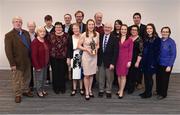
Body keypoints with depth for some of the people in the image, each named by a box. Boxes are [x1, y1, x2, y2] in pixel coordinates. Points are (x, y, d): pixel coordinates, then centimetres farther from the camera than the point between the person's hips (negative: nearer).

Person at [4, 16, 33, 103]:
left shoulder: (26, 33, 6)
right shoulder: (9, 35, -12)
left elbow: (30, 45, 10)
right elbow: (8, 51, -15)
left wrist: (31, 58, 5)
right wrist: (12, 63, -17)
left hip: (27, 61, 6)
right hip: (17, 62, -5)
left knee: (27, 77, 18)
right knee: (17, 80, 9)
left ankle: (25, 91, 37)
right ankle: (18, 95, 24)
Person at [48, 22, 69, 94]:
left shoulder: (66, 36, 2)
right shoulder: (51, 36, 1)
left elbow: (68, 47, 3)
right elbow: (49, 46, 1)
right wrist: (49, 56, -4)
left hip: (63, 57, 0)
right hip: (54, 57, 0)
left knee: (62, 73, 6)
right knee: (55, 73, 6)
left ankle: (62, 87, 21)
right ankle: (56, 88, 21)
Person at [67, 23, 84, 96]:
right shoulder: (70, 38, 2)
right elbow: (69, 49, 5)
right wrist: (68, 58, 4)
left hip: (81, 57, -1)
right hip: (74, 57, 2)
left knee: (81, 73, 6)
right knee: (74, 74, 7)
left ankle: (81, 89, 21)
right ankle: (74, 89, 19)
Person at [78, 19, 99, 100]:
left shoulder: (97, 34, 0)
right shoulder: (84, 35, -10)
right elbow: (79, 46, -5)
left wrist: (96, 49, -8)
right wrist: (87, 49, -17)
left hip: (94, 56, 3)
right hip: (86, 56, -3)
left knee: (91, 74, 14)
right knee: (86, 75, 2)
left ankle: (90, 90, 29)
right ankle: (87, 92, 15)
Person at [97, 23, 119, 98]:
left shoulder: (114, 39, -8)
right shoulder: (100, 37, 3)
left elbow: (115, 52, -10)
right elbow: (98, 49, 6)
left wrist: (112, 63, -14)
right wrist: (97, 60, 0)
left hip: (109, 62, -3)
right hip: (100, 61, 3)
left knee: (109, 78, 8)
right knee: (101, 77, 13)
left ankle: (108, 91, 23)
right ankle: (101, 90, 27)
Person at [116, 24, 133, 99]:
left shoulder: (130, 40, 0)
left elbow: (130, 51, -1)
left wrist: (129, 61, -8)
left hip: (125, 59, -3)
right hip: (118, 58, 3)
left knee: (123, 75, -1)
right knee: (119, 75, 7)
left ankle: (121, 92, 4)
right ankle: (120, 89, 20)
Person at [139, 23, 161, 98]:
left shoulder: (157, 39, -9)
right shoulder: (146, 39, 10)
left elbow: (157, 52, -12)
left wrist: (153, 63, -16)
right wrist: (143, 60, 6)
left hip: (152, 61, -6)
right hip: (145, 61, 6)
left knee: (149, 77, 2)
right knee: (146, 76, 11)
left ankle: (149, 93, 15)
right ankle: (146, 91, 24)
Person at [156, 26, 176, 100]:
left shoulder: (171, 42, -11)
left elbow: (173, 54, -10)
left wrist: (169, 66, -13)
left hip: (166, 64, -4)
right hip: (159, 64, 4)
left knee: (164, 79, 8)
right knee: (158, 78, 12)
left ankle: (163, 94, 25)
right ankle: (158, 91, 34)